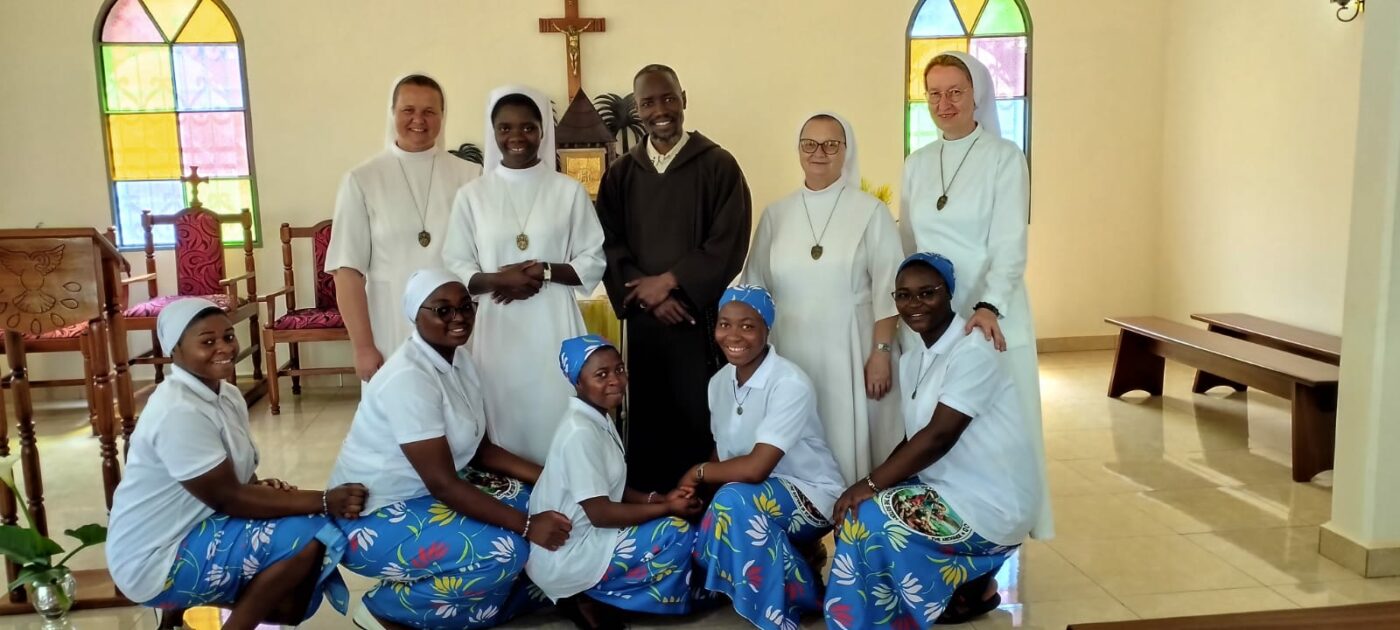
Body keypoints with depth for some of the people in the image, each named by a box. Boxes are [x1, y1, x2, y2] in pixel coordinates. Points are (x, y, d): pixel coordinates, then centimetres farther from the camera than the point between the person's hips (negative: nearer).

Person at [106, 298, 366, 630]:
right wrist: (324, 501, -25)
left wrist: (266, 488, -15)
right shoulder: (179, 412, -24)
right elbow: (227, 499, -24)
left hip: (191, 532, 9)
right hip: (156, 561, -9)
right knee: (310, 534, -21)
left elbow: (239, 479, 9)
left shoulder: (227, 395, 5)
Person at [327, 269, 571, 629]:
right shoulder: (409, 379, -26)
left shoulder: (458, 359, 2)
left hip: (425, 493, 9)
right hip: (375, 518, -9)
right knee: (504, 551, -24)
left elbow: (480, 448, 6)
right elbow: (443, 483, -28)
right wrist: (527, 526, -26)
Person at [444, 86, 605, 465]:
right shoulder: (472, 195, 4)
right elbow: (454, 268, 4)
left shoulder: (569, 191, 3)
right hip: (498, 330, 1)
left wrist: (545, 271, -13)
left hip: (554, 327, 0)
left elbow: (594, 262, 3)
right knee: (506, 423, 4)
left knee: (558, 422, 1)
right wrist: (497, 279, -14)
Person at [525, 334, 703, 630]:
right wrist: (667, 508, -14)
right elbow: (600, 513, -23)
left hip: (580, 540, 10)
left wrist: (660, 498, -1)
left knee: (670, 522, 13)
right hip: (567, 558, -10)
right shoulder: (581, 432, -23)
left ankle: (589, 594, 9)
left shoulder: (598, 420, 7)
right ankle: (590, 600, -1)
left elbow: (611, 489, 13)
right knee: (679, 535, -13)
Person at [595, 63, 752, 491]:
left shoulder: (718, 165, 0)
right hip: (644, 318, 3)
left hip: (703, 314, -2)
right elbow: (609, 246, 4)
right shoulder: (620, 174, 10)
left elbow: (729, 244, -7)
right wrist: (647, 293, -11)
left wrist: (669, 281, -11)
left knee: (701, 417, 0)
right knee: (648, 417, 6)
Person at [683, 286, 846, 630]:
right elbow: (723, 456, 7)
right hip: (759, 496, 8)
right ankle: (798, 584, 6)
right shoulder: (719, 382, 1)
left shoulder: (790, 383, -24)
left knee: (734, 499, -34)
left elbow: (755, 468, -30)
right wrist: (694, 489, -13)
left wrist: (697, 472, -14)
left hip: (811, 497, -8)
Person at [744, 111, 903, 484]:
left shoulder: (871, 211, 0)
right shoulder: (776, 214, 9)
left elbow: (887, 289, -4)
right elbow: (755, 288, 11)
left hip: (851, 351, -3)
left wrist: (881, 352, -10)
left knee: (851, 443, 0)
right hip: (791, 352, 3)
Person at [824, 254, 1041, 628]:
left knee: (867, 519, -17)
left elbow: (939, 437, -24)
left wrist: (871, 483, -22)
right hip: (949, 489, 9)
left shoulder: (972, 352, -18)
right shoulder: (911, 361, 9)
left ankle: (969, 588, 2)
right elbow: (914, 440, 9)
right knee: (854, 509, 2)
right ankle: (967, 580, 13)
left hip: (990, 506, -9)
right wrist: (873, 485, -7)